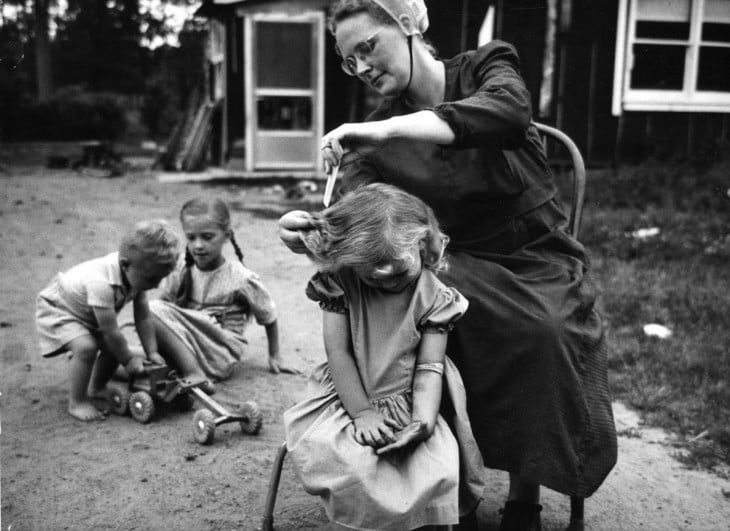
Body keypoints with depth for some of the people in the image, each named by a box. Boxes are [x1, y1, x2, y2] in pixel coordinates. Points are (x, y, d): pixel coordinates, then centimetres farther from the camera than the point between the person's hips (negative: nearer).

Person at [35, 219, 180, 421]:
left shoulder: (136, 273, -18)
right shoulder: (101, 283, -42)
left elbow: (144, 318, -10)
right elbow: (110, 331, -33)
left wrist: (152, 352, -12)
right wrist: (128, 360, -21)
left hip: (85, 313, 8)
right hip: (56, 308, -8)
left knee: (114, 347, 1)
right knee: (86, 347, -28)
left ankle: (97, 389, 25)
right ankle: (76, 403, -9)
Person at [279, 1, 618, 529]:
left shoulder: (488, 66, -3)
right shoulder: (377, 133, 4)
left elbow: (508, 111, -28)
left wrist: (385, 130, -37)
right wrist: (313, 231, -33)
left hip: (539, 262, -2)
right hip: (462, 264, 2)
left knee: (541, 333, -32)